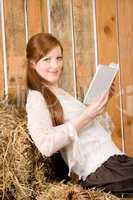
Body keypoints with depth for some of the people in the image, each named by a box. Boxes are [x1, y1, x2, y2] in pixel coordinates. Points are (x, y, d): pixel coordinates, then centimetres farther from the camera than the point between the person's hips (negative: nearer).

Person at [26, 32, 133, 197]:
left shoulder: (62, 93, 21)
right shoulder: (36, 98, -7)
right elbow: (45, 146, -23)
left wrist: (100, 102, 11)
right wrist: (86, 116, -19)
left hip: (115, 158, 9)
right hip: (100, 170, -9)